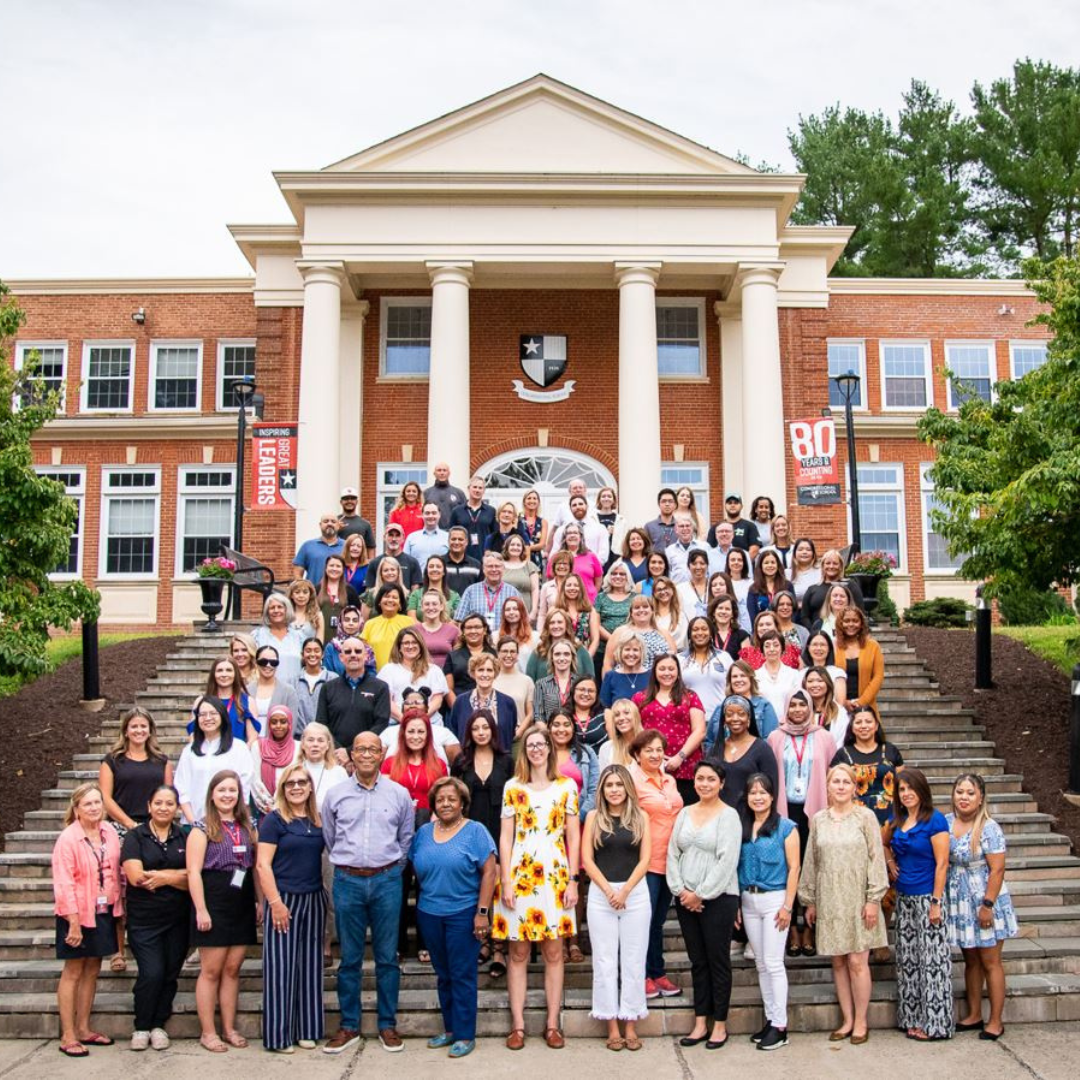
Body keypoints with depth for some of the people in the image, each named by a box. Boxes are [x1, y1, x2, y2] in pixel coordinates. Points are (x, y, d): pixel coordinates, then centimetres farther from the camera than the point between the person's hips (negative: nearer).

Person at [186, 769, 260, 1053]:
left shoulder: (247, 828, 12)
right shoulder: (203, 829, -5)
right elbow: (193, 872, -10)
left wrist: (260, 901, 7)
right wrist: (201, 910, -15)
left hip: (242, 906, 5)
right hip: (214, 904, -5)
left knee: (232, 969, 9)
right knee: (211, 970, 1)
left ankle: (229, 1029, 18)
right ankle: (208, 1032, 11)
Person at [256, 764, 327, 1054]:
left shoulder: (318, 821, 9)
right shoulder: (274, 820, -6)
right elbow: (263, 865, -10)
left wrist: (326, 897, 7)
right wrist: (275, 902, -16)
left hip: (314, 900, 5)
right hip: (284, 900, -5)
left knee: (309, 964, 10)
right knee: (281, 966, -1)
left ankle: (305, 1030, 19)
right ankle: (279, 1035, 9)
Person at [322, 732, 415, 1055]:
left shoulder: (399, 794, 2)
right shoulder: (336, 795, 3)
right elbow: (329, 839, 15)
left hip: (386, 881, 0)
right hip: (348, 882, 1)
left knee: (387, 957, 5)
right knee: (349, 958, 7)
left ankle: (388, 1025, 16)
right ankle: (349, 1026, 18)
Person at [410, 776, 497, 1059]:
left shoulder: (475, 831, -6)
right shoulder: (423, 833, 8)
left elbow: (489, 872, -9)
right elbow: (415, 869, 14)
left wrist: (482, 912, -13)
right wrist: (421, 902, 6)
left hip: (463, 914, -5)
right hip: (429, 914, 5)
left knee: (462, 975, 0)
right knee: (443, 975, 14)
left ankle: (465, 1035, 10)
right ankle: (449, 1029, 26)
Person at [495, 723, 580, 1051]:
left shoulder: (567, 787, 5)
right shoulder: (513, 787, 5)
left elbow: (574, 836, 5)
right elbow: (505, 837, 3)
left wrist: (573, 880, -2)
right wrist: (506, 881, -5)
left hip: (555, 874, 0)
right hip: (520, 873, 0)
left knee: (554, 952, 4)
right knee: (518, 952, 4)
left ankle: (552, 1024, 13)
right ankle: (517, 1025, 12)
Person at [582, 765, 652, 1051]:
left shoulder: (640, 817, 5)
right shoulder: (593, 817, 4)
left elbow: (645, 859, 0)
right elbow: (587, 859, 0)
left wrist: (625, 891, -10)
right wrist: (609, 891, -9)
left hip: (636, 893, 0)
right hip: (601, 893, 0)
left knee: (633, 960, 3)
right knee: (605, 960, 2)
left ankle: (630, 1025, 11)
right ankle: (612, 1026, 10)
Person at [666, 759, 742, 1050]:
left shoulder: (729, 815, -6)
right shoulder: (685, 813, 9)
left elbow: (727, 861, -13)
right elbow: (672, 854, 7)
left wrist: (701, 894, -14)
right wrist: (680, 890, -6)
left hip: (718, 898, -5)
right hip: (686, 898, 5)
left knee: (718, 961, 4)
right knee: (697, 961, 11)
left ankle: (719, 1025, 15)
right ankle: (700, 1023, 19)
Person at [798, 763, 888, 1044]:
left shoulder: (865, 817, -2)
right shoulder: (819, 819, 7)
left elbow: (876, 858, -4)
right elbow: (811, 861, 11)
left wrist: (873, 899, -9)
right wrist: (809, 900, 10)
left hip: (858, 900, -3)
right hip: (829, 901, 3)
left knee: (857, 962, -3)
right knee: (838, 962, 7)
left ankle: (860, 1021, 11)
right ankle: (847, 1020, 18)